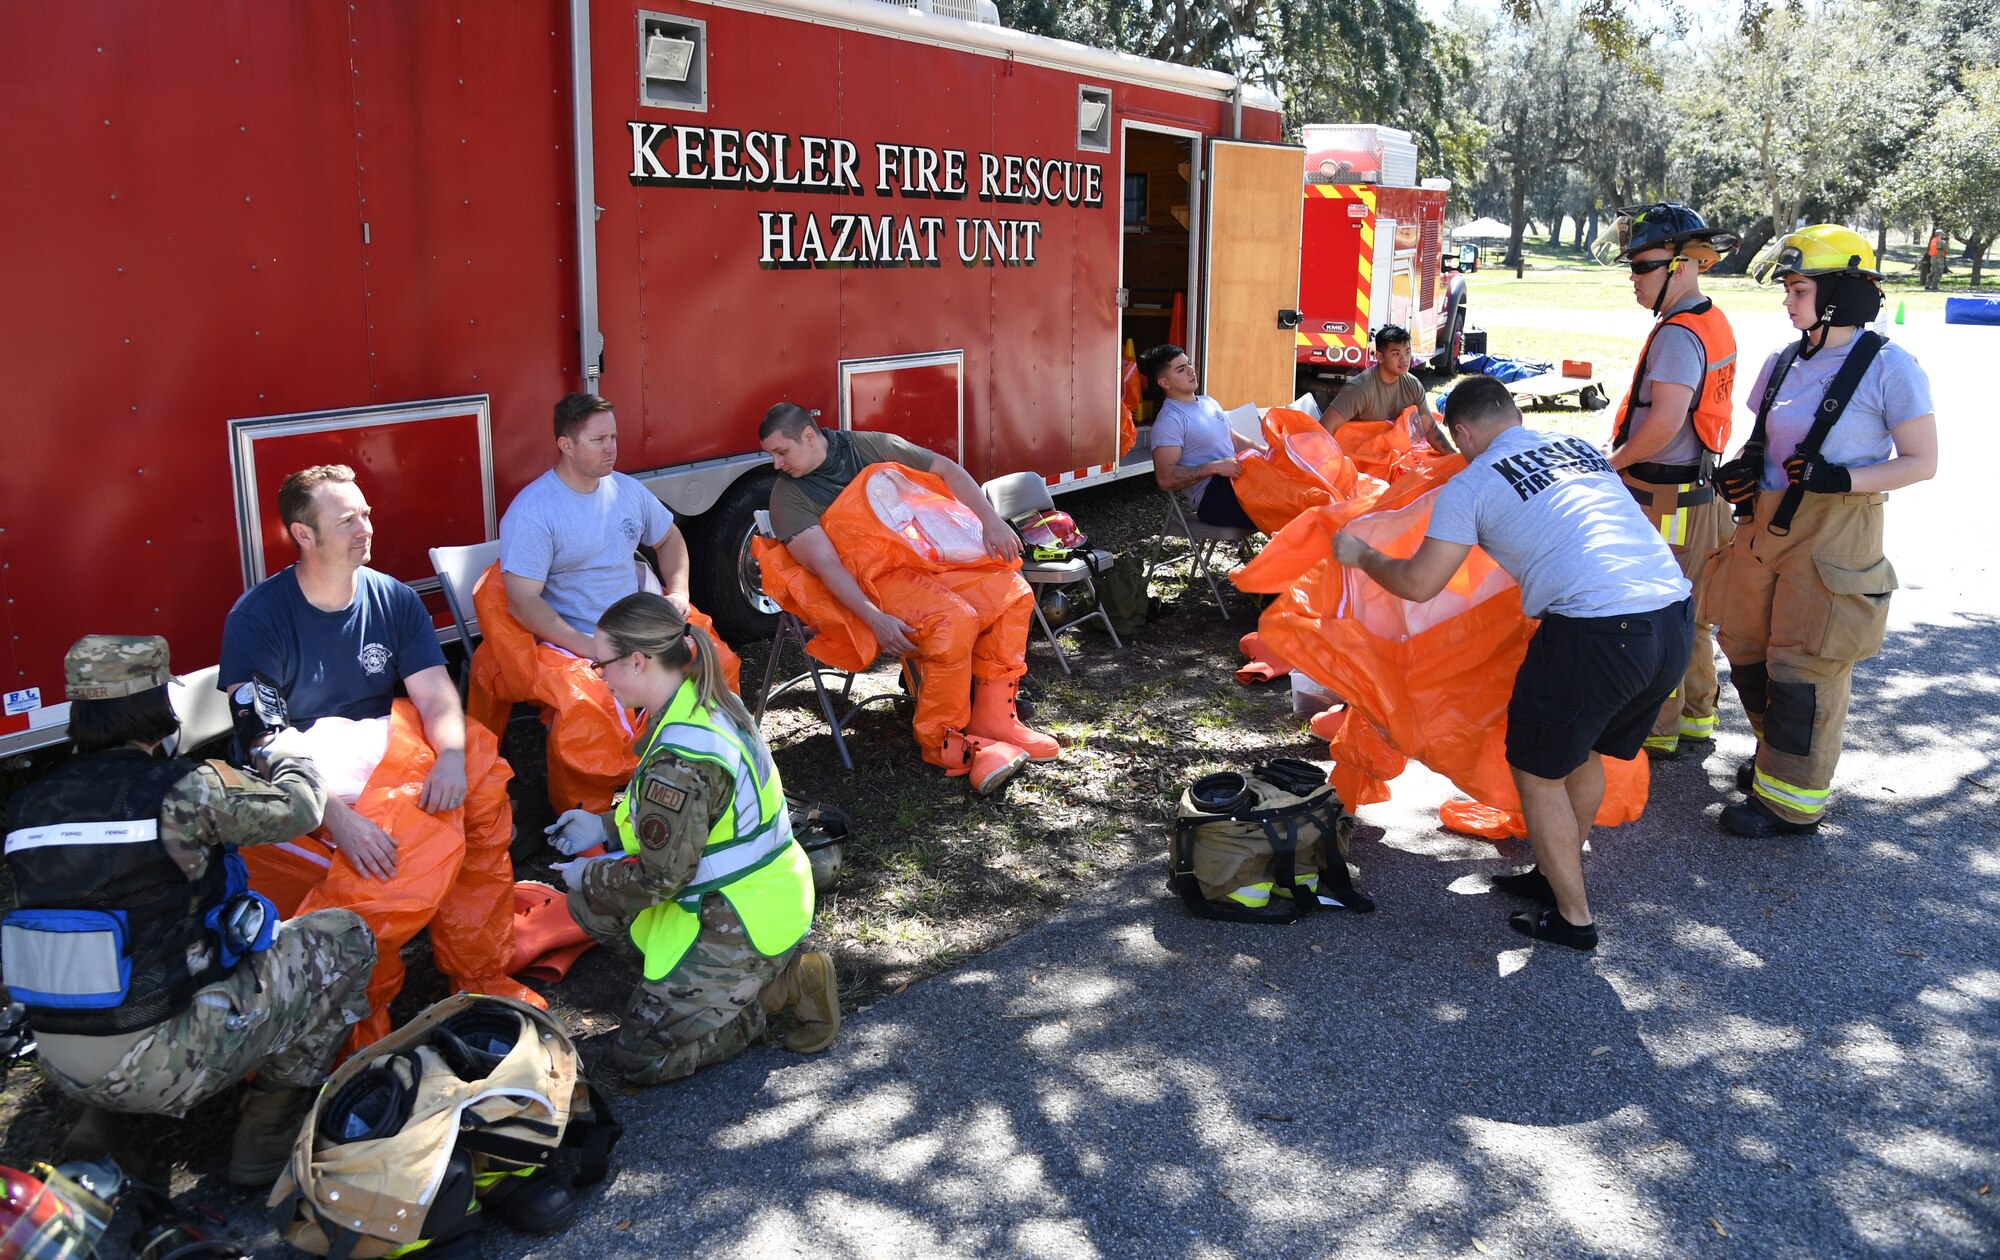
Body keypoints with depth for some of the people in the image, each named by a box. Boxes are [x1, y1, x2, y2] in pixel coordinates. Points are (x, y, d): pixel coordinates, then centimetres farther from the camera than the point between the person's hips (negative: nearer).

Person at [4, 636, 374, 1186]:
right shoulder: (185, 790, -17)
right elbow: (298, 808, -4)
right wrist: (286, 754, 19)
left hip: (63, 1070, 7)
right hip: (166, 1067, -7)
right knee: (343, 937, 8)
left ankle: (102, 1118, 20)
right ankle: (270, 1129, 13)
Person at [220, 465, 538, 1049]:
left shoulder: (393, 600, 5)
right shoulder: (257, 617, -10)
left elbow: (436, 694, -1)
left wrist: (451, 755, -25)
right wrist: (335, 815, -31)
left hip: (379, 755, 5)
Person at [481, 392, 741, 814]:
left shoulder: (626, 490, 8)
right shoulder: (531, 510, -13)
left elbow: (669, 538, 26)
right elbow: (522, 601, -18)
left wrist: (678, 591, 7)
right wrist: (586, 647, -24)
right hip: (569, 642, -6)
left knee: (718, 663, -11)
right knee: (583, 708, -35)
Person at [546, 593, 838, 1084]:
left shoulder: (677, 761, -29)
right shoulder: (711, 702, 0)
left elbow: (661, 877, -20)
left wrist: (589, 877, -3)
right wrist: (605, 826, 13)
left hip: (740, 928, -9)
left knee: (640, 1058, 1)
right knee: (592, 902, 17)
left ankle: (779, 986, 1)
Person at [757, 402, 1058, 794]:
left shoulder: (869, 445, 8)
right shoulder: (789, 496, -2)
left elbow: (947, 471, 10)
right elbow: (825, 564, -15)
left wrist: (990, 521, -3)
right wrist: (875, 619, -29)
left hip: (927, 553, 5)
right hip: (873, 578, -5)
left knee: (1011, 592, -14)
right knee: (953, 621, -31)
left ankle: (993, 718, -5)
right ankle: (942, 741, -17)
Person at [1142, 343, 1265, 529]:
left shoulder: (1209, 402, 20)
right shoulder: (1169, 421, -8)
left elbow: (1234, 439, 31)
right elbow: (1165, 478, -17)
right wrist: (1215, 467, -22)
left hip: (1236, 481, 9)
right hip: (1213, 496, -9)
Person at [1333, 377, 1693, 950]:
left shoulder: (1471, 485, 3)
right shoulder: (1582, 447, 21)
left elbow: (1418, 584, 1)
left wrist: (1360, 555, 20)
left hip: (1598, 632, -7)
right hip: (1676, 615, 7)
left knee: (1537, 770, 14)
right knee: (1584, 752, 27)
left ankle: (1573, 917, 24)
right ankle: (1559, 874, 44)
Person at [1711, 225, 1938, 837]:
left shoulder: (1888, 366, -11)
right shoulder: (1785, 362, 8)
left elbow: (1922, 462, -9)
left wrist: (1841, 478, -23)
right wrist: (1743, 469, -1)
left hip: (1834, 533, -7)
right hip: (1766, 522, 7)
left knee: (1805, 665, -2)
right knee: (1746, 644, 14)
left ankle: (1792, 799, 11)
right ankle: (1776, 756, 37)